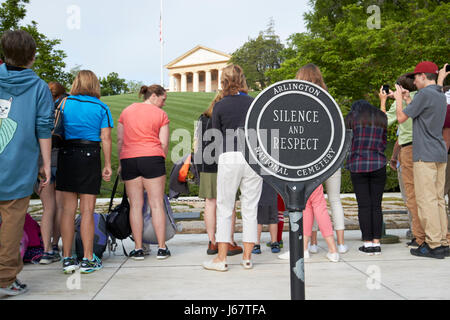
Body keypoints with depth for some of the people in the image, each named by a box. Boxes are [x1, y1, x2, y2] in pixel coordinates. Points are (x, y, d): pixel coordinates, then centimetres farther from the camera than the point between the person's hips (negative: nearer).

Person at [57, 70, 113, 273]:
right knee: (87, 210, 2)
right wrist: (108, 165, 3)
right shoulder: (102, 108, 2)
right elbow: (105, 138, -2)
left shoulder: (64, 103, 6)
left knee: (68, 209, 7)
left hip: (66, 155, 2)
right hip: (90, 156, -2)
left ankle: (67, 259, 10)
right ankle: (88, 260, 7)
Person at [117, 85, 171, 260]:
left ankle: (138, 249, 6)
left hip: (128, 159, 3)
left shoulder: (126, 111, 15)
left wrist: (121, 163, 17)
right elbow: (164, 143, 0)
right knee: (157, 203, 0)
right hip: (152, 157, -3)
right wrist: (161, 161, 13)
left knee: (135, 205, 5)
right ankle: (162, 248, 2)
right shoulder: (161, 114, 4)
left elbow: (120, 140, 12)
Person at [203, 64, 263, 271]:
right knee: (250, 208, 9)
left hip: (229, 158, -2)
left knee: (224, 209, 6)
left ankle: (221, 258, 8)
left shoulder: (220, 107, 0)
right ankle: (247, 257, 13)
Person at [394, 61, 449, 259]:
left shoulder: (425, 94, -10)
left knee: (427, 200, -8)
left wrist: (399, 99, 8)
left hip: (425, 155, -9)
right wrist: (407, 99, 24)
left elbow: (401, 118, -7)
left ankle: (433, 245, -8)